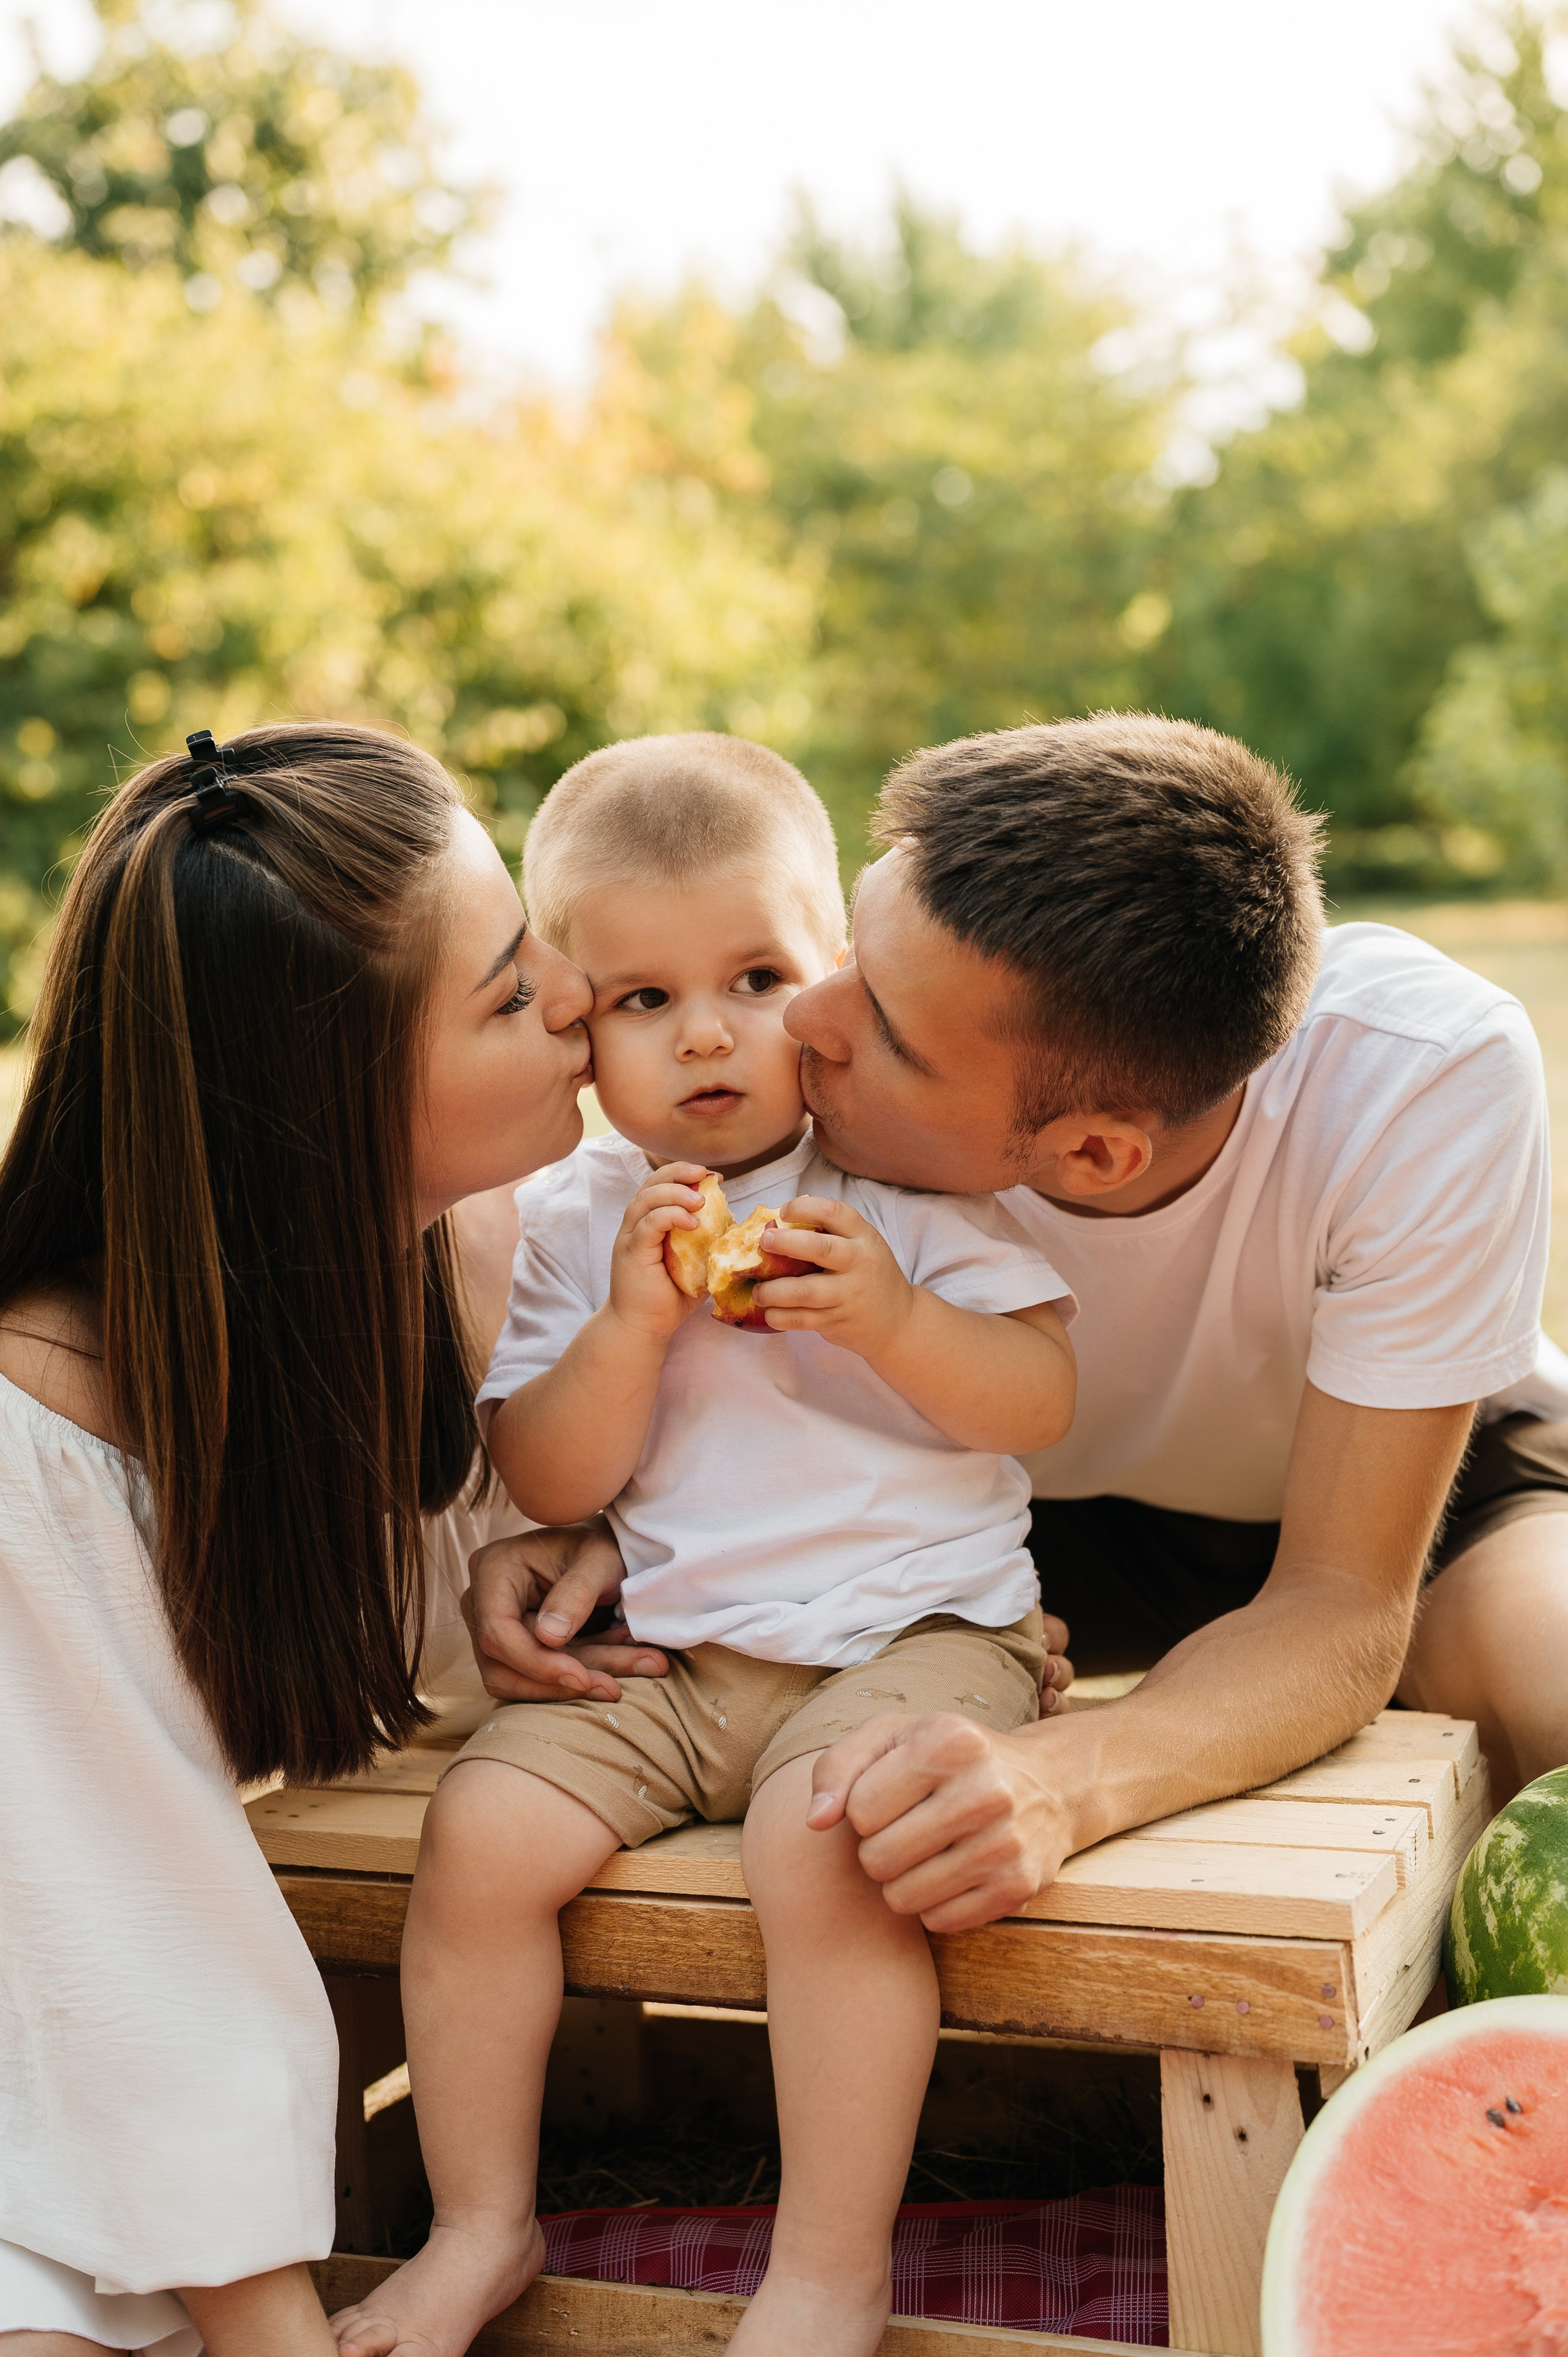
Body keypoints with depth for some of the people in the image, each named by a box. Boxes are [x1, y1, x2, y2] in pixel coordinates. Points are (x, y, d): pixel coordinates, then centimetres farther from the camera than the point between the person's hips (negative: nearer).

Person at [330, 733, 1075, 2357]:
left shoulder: (906, 1172, -2)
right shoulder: (570, 1217, 6)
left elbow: (1041, 1403, -5)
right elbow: (544, 1485, 1)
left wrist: (890, 1320, -23)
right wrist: (633, 1324, -14)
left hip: (915, 1631, -4)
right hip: (664, 1656, 4)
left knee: (822, 1844, -31)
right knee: (479, 1827, -15)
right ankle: (482, 2221, 6)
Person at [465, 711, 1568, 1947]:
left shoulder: (1434, 1073, -38)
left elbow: (1341, 1609, -35)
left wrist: (1058, 1780, -55)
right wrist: (604, 1535, -33)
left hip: (1416, 1482, -1)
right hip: (1054, 1495, 2)